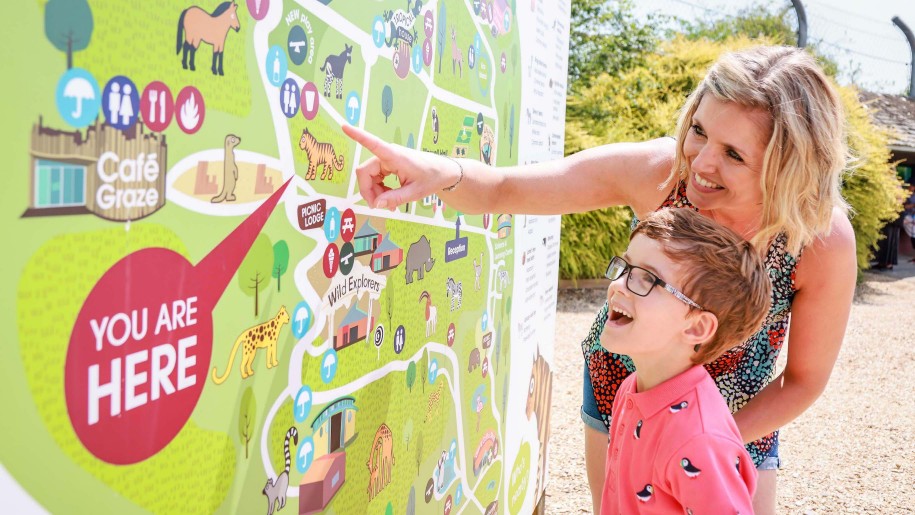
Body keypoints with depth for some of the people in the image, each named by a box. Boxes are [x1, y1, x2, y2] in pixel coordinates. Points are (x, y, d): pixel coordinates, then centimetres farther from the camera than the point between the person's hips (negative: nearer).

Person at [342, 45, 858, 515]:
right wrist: (442, 171, -48)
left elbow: (805, 379, -14)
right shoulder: (657, 170, -29)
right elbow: (503, 189, -25)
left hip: (738, 420, -1)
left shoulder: (825, 242, -29)